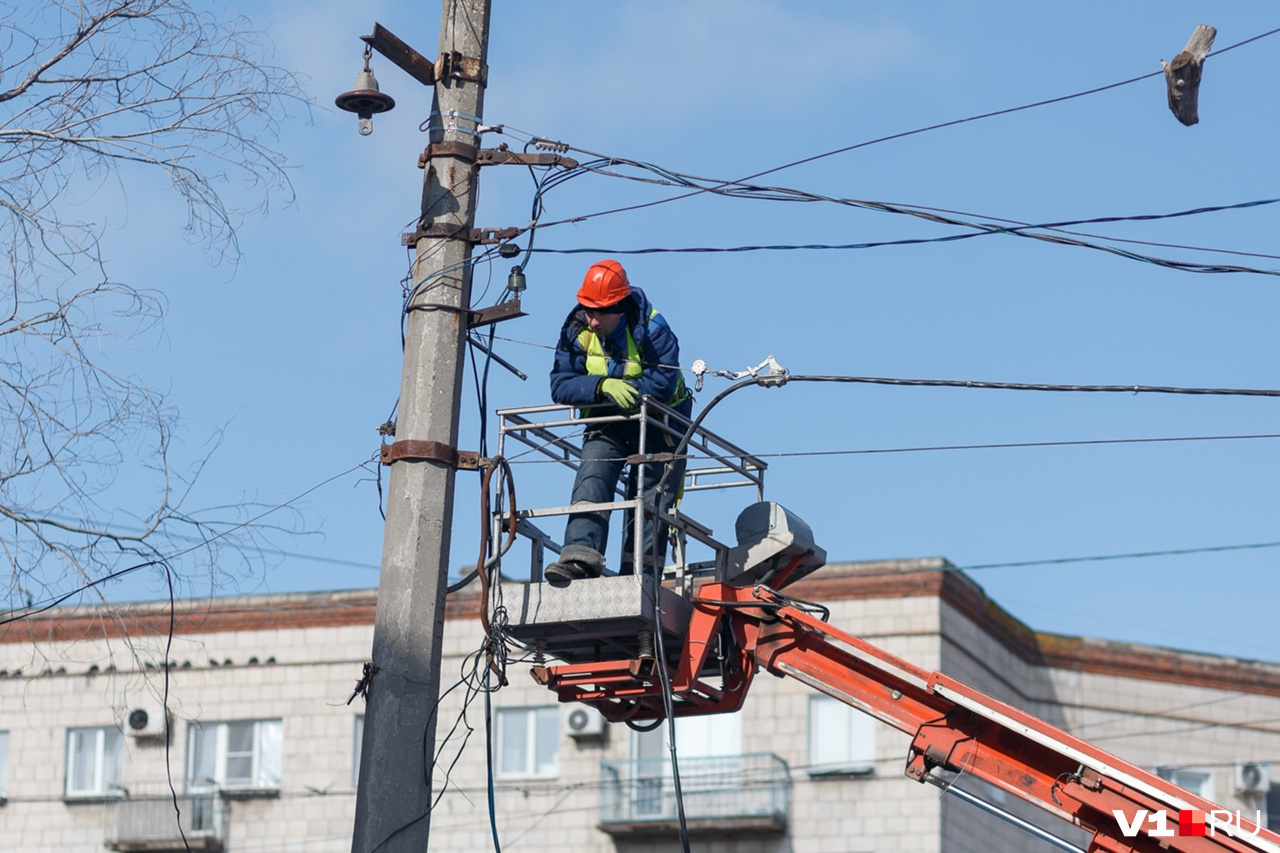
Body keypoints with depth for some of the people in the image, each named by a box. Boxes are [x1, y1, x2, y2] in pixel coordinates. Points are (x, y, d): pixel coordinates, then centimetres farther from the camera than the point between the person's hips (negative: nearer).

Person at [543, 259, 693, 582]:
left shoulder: (651, 329, -21)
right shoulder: (576, 331, -9)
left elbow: (662, 384, -29)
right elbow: (560, 385, -17)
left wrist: (622, 390, -30)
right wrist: (603, 386, -34)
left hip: (657, 425, -3)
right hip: (607, 425, 3)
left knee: (651, 500, -4)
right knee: (591, 480, -20)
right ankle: (581, 556, -33)